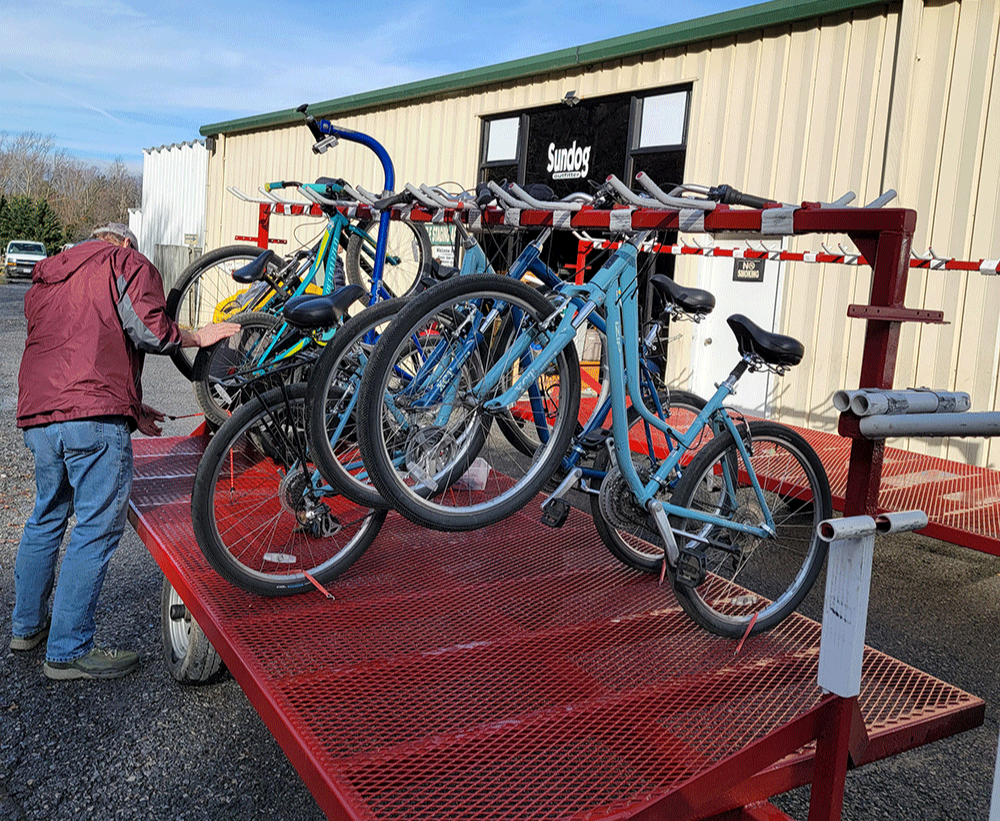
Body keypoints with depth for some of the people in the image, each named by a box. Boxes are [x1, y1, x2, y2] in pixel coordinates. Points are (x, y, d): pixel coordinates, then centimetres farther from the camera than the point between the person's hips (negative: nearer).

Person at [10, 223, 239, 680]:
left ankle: (27, 625, 34)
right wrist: (200, 337, 8)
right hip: (93, 416, -8)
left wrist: (130, 410, 29)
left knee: (47, 517, 22)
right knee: (97, 528, -3)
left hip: (36, 414, 8)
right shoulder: (127, 262, 7)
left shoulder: (44, 280, 30)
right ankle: (68, 652, -1)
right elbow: (149, 330, -9)